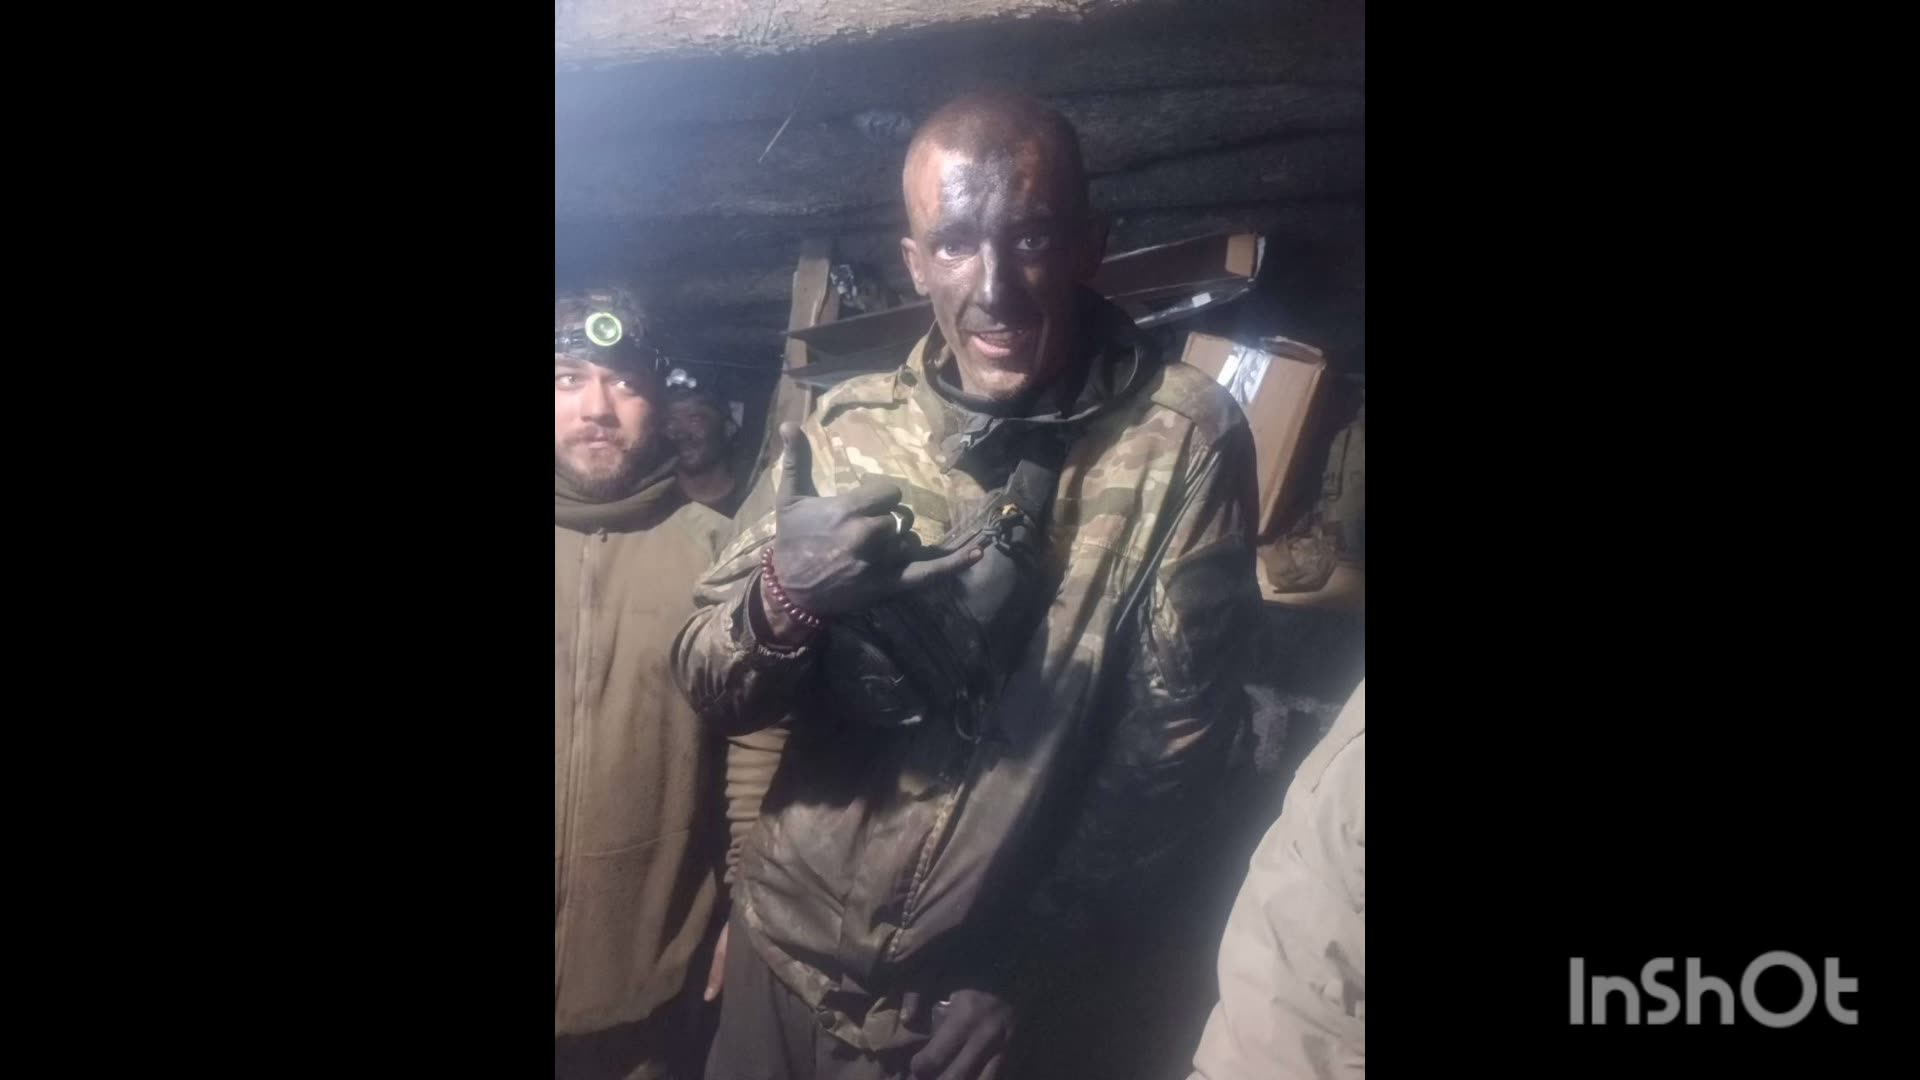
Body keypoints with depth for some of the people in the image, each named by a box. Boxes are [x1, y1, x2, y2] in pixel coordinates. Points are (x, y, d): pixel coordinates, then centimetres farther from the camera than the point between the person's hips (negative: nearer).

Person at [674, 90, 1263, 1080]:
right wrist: (782, 604, -24)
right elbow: (709, 692, -3)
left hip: (999, 989, -2)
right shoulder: (843, 431, -5)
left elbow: (1177, 737, -8)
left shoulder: (1184, 441, -12)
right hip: (789, 955, 3)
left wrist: (1030, 964, -9)